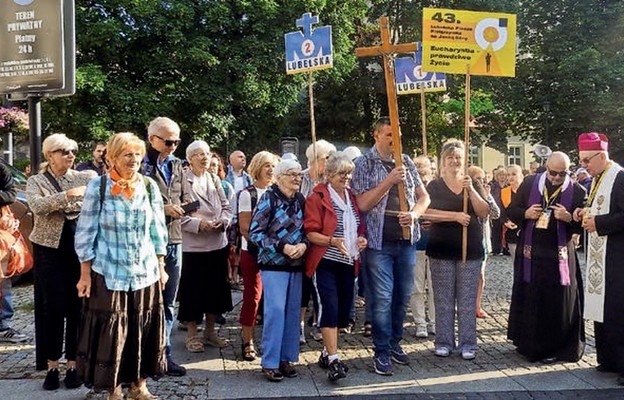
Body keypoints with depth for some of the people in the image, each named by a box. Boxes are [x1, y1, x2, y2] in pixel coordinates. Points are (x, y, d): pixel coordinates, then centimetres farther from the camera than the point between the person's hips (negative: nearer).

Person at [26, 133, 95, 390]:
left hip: (80, 248, 1)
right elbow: (38, 206, -18)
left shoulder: (85, 177, 7)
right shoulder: (36, 181, 3)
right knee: (54, 307, 1)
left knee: (77, 306, 5)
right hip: (50, 249, -1)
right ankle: (52, 366, 14)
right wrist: (68, 195, -27)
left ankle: (73, 365, 17)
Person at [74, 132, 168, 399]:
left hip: (145, 273, 3)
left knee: (145, 331, 10)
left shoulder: (149, 186, 3)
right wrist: (85, 274, -6)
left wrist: (161, 267, 8)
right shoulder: (98, 186, -6)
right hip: (109, 274, -3)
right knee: (111, 333, 5)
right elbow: (85, 232, -5)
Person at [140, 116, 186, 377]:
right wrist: (164, 209, -16)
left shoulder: (177, 165, 14)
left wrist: (180, 208, 2)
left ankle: (164, 355, 24)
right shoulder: (141, 165, -9)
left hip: (173, 240, 7)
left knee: (168, 303, 13)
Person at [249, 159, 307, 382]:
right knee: (275, 310, -9)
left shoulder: (300, 200, 8)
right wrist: (282, 247, -18)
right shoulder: (268, 198, -8)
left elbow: (306, 230, 14)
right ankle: (270, 362, 3)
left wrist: (303, 244, -8)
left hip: (296, 264, 6)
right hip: (274, 263, -5)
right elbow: (254, 233, -11)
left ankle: (286, 358, 20)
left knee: (292, 311, 8)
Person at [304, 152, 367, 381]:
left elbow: (359, 228, 24)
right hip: (326, 263, -6)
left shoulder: (352, 198, 13)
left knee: (343, 309, 10)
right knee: (329, 308, -12)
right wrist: (332, 241, -27)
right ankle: (333, 360, -6)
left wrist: (361, 239, 3)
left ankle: (326, 353, 26)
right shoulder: (318, 197, -6)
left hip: (348, 263, 6)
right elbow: (310, 233, -11)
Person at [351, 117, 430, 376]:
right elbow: (363, 204, -11)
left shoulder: (406, 161, 9)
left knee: (403, 295, 13)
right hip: (380, 241, -4)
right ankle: (382, 352, 10)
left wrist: (414, 214, -9)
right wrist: (390, 180, -18)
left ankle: (395, 342, 29)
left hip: (406, 239, 5)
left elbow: (424, 196, 11)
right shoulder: (364, 164, -3)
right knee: (383, 298, -2)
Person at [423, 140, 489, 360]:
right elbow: (428, 213, -9)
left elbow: (484, 212, -2)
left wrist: (471, 190, -14)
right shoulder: (435, 186, 4)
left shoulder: (473, 184, 9)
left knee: (467, 298, 4)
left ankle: (467, 343, 12)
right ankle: (444, 342, 14)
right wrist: (455, 216, -18)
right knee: (443, 298, 3)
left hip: (470, 249, 1)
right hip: (441, 249, -1)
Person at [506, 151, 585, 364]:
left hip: (559, 256, -1)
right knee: (528, 299, 9)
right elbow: (511, 210, 8)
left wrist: (568, 218, -20)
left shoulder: (577, 191, -2)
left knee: (559, 303, 3)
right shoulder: (529, 183, 3)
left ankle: (556, 348, 17)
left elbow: (581, 225, 0)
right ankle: (528, 344, 24)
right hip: (530, 253, 2)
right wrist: (525, 214, -12)